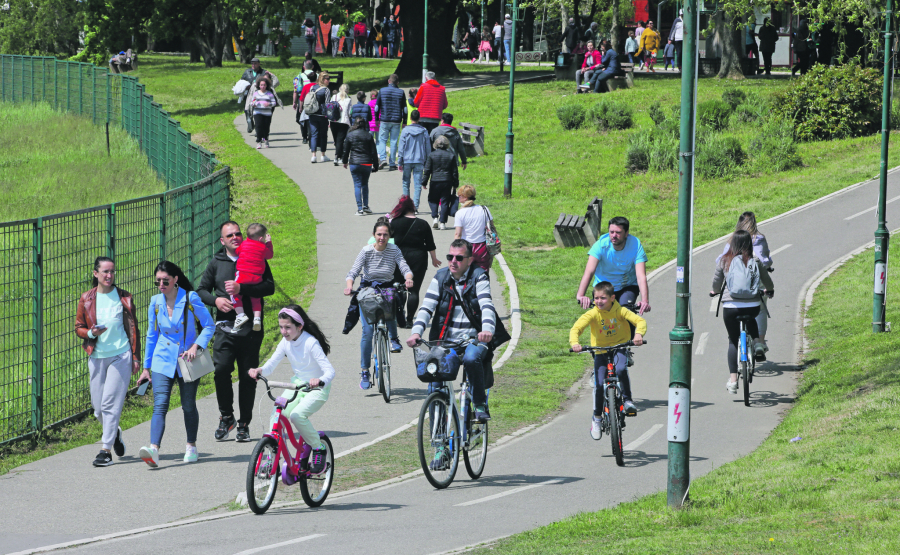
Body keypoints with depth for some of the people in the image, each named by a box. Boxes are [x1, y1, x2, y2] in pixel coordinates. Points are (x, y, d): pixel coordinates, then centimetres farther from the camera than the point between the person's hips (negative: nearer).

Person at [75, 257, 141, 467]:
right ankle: (114, 433, 35)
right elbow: (78, 327, 11)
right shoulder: (86, 299, 5)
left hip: (121, 355, -2)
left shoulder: (124, 298, 3)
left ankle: (106, 449, -8)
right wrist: (91, 333, -12)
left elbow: (133, 328, 7)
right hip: (97, 356, 2)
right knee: (98, 406, 5)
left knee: (111, 403, -11)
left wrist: (136, 357, 3)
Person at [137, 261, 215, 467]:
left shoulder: (191, 299, -9)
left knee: (189, 406, 8)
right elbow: (152, 335, 12)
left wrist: (195, 346, -18)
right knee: (160, 406, -13)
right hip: (163, 361, 2)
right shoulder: (155, 303, 2)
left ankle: (191, 446, 28)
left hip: (187, 361, -2)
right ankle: (154, 450, -28)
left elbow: (209, 325, -3)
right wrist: (146, 367, 14)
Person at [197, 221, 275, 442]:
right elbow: (201, 290, 18)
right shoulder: (216, 263, 13)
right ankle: (226, 416, 1)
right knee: (221, 369, -17)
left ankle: (244, 424, 11)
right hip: (225, 326, 1)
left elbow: (269, 287, -5)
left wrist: (242, 288, -17)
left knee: (248, 376, 1)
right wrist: (215, 300, -4)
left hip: (251, 327, -1)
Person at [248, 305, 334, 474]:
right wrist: (259, 370, -25)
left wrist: (320, 381, -49)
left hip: (317, 389, -6)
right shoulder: (285, 343, -3)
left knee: (297, 415, -29)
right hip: (297, 385, 6)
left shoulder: (311, 343, -21)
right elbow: (271, 364, -2)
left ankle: (319, 448, -9)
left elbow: (329, 371, -27)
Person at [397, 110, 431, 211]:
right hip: (419, 161, 1)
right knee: (418, 184, 0)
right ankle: (415, 205, -9)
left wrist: (400, 162, 5)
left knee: (406, 183, 10)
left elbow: (401, 147, -1)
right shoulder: (424, 131, 2)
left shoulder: (405, 130, -2)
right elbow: (428, 148, 7)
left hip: (407, 161, -1)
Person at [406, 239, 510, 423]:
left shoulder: (478, 277, -3)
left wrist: (487, 329, -38)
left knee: (471, 358, -36)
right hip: (446, 341, 3)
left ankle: (480, 405, -20)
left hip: (474, 339, -3)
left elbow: (487, 305, -18)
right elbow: (426, 307, -3)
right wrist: (416, 331, -21)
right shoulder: (440, 277, 6)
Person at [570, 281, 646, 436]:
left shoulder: (620, 311, -14)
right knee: (600, 385, -11)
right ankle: (596, 418, 10)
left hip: (619, 348, -1)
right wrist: (574, 343, -42)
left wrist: (639, 334, -41)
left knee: (621, 369, -33)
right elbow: (576, 328, -22)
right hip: (600, 351, 1)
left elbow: (640, 321, -20)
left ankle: (627, 400, -13)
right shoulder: (592, 314, -15)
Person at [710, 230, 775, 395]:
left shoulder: (724, 260, -3)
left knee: (733, 341, 13)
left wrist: (715, 291, 31)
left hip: (730, 306, -1)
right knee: (751, 319, 38)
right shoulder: (755, 262, -1)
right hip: (752, 306, 1)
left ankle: (732, 379, 7)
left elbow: (716, 281, 7)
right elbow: (767, 281, 13)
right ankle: (756, 342, 15)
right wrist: (769, 290, 36)